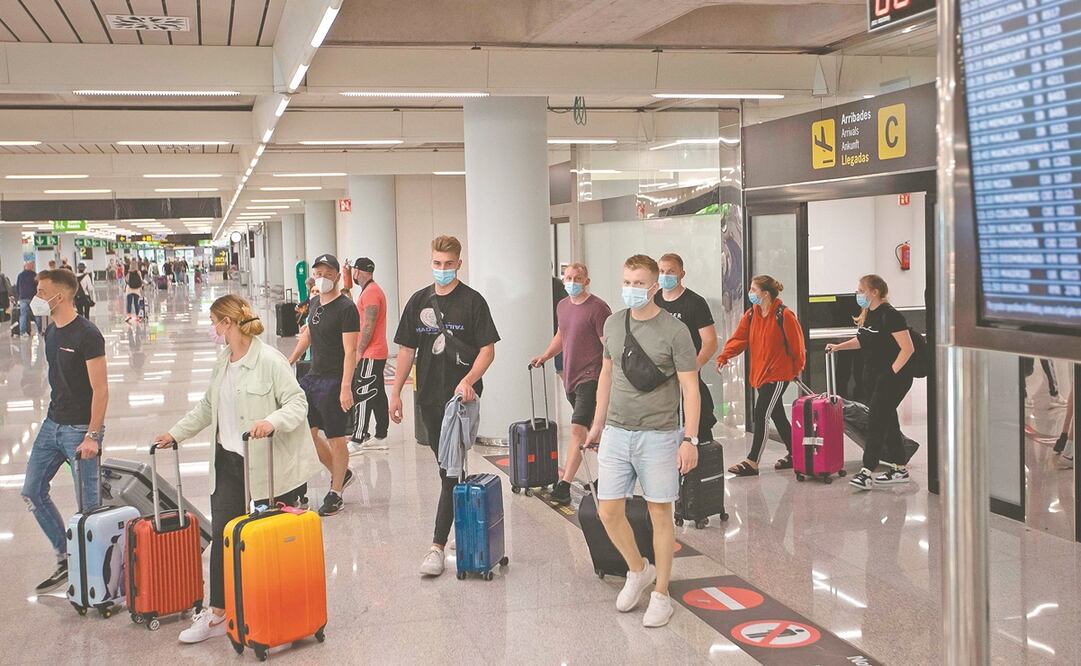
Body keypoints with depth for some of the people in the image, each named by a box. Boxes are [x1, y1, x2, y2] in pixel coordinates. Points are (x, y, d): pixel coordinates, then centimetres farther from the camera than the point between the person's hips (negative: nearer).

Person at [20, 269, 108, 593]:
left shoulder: (87, 335, -17)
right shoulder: (51, 332, 9)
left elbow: (100, 389, -19)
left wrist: (92, 436, -22)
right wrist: (55, 414, 14)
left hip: (80, 430, -9)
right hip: (52, 424, 9)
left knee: (87, 506, -3)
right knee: (32, 492, 11)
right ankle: (65, 558, 22)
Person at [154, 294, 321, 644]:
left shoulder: (269, 360, -13)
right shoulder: (224, 360, 12)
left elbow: (297, 403, -15)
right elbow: (208, 406, 24)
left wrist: (272, 422, -33)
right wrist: (176, 433, 27)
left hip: (269, 465, -7)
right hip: (229, 462, 7)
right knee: (222, 534, 4)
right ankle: (217, 613, 10)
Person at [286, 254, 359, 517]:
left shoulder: (346, 308, -14)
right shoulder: (314, 303, 10)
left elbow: (350, 352, -19)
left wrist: (346, 387, -26)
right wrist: (291, 361, 33)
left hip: (334, 382, -8)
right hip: (313, 377, 8)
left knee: (335, 438, 1)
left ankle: (336, 494, 13)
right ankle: (340, 474, 28)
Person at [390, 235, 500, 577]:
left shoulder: (472, 301, -4)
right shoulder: (419, 301, 10)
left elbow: (487, 349, -7)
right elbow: (407, 349, 13)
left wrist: (468, 381, -22)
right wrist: (395, 392, 7)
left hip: (461, 397, -5)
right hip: (429, 396, 5)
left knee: (452, 471, -8)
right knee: (446, 467, 13)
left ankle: (438, 545, -10)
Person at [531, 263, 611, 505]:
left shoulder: (598, 308, -11)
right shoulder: (562, 306, 13)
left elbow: (609, 346, -14)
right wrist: (546, 355, 16)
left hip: (590, 377, -8)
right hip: (570, 377, 8)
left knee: (578, 429, -15)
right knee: (591, 430, 19)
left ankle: (564, 485, -19)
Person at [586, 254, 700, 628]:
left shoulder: (674, 331, -9)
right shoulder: (613, 324, 7)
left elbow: (690, 388, -9)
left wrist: (690, 439, -15)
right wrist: (598, 423, 20)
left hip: (658, 436, -4)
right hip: (616, 433, 5)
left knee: (660, 514, 3)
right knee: (608, 512, 3)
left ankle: (661, 594, 17)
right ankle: (638, 570, 29)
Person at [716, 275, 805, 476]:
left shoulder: (784, 315, -14)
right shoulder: (751, 315, 6)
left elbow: (796, 343, -8)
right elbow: (739, 338, -1)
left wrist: (797, 368, 0)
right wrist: (724, 356, -16)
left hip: (778, 374, -8)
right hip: (760, 374, 8)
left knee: (761, 415, -10)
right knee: (777, 415, 16)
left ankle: (752, 462, -7)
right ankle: (793, 454, 31)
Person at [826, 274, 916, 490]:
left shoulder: (890, 316, -18)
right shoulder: (867, 315, 9)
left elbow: (908, 348, -20)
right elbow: (863, 340, 25)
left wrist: (892, 372, -20)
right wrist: (838, 347, 13)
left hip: (894, 377, -9)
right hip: (873, 376, 9)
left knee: (876, 421, -12)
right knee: (887, 420, 13)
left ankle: (867, 472, -12)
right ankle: (900, 469, 22)